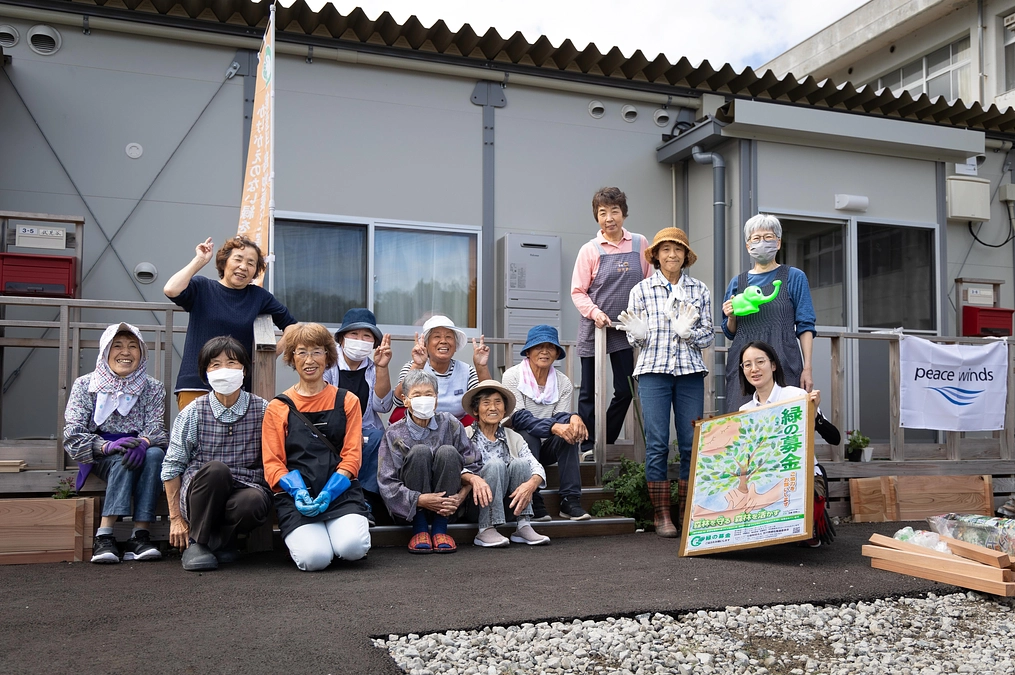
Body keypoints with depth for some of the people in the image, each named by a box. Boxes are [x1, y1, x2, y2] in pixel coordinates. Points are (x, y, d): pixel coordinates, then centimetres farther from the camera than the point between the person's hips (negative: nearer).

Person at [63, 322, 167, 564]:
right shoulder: (85, 385, 3)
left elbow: (156, 427, -5)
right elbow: (73, 434, -7)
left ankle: (140, 534, -35)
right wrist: (107, 446, -26)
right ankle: (104, 536, -40)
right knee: (125, 459, -34)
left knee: (155, 454, -32)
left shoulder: (153, 388, 8)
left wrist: (143, 443, -30)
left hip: (141, 451, 2)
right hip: (98, 458, -2)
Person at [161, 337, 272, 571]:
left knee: (252, 503, -36)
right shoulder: (192, 413, 2)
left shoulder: (263, 411, 2)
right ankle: (197, 542, -11)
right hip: (200, 497, 0)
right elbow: (172, 466, 5)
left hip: (246, 490, 0)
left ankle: (222, 540, -1)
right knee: (215, 469, -34)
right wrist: (176, 518, 2)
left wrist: (271, 499, -8)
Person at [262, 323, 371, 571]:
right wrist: (297, 492, -14)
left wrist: (328, 493, -13)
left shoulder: (347, 401, 10)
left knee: (353, 548, -26)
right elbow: (273, 463, 4)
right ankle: (303, 534, 10)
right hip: (295, 494, 0)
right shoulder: (278, 407, 10)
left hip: (341, 491, 1)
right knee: (314, 558, -25)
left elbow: (352, 456, 3)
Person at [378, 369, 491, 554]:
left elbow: (473, 464, -3)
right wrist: (421, 500, -25)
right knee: (420, 451, -25)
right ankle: (420, 529, -16)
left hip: (446, 507, 2)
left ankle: (440, 529, -15)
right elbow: (387, 484, -12)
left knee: (447, 452, -24)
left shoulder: (450, 424, 0)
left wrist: (461, 495, -21)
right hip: (408, 509, -2)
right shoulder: (394, 434, -5)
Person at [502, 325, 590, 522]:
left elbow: (560, 417, -7)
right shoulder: (512, 376, -10)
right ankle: (533, 504, -30)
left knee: (569, 431, -25)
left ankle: (570, 500, -26)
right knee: (528, 436, -35)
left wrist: (573, 418, -32)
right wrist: (553, 427, -37)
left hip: (546, 448, 4)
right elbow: (519, 418, -21)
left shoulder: (563, 383, 3)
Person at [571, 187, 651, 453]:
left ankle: (607, 443, 21)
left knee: (625, 391, 5)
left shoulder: (640, 244, 3)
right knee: (589, 391, 5)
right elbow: (578, 291, -3)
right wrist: (594, 312, -18)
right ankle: (588, 446, 15)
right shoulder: (590, 250, -4)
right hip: (594, 329, -2)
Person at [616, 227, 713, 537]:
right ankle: (661, 515, 6)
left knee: (691, 444, 1)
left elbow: (709, 335, 9)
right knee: (657, 444, -3)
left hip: (690, 371, 2)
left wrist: (688, 332, -11)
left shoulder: (699, 290, 10)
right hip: (653, 371, -1)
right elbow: (636, 340, 9)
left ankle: (687, 512, 13)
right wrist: (638, 334, -14)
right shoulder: (641, 290, 7)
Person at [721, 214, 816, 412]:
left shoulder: (794, 277, 8)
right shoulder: (737, 282, 15)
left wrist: (807, 368, -5)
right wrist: (731, 317, -3)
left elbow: (805, 327, 4)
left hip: (783, 362, -2)